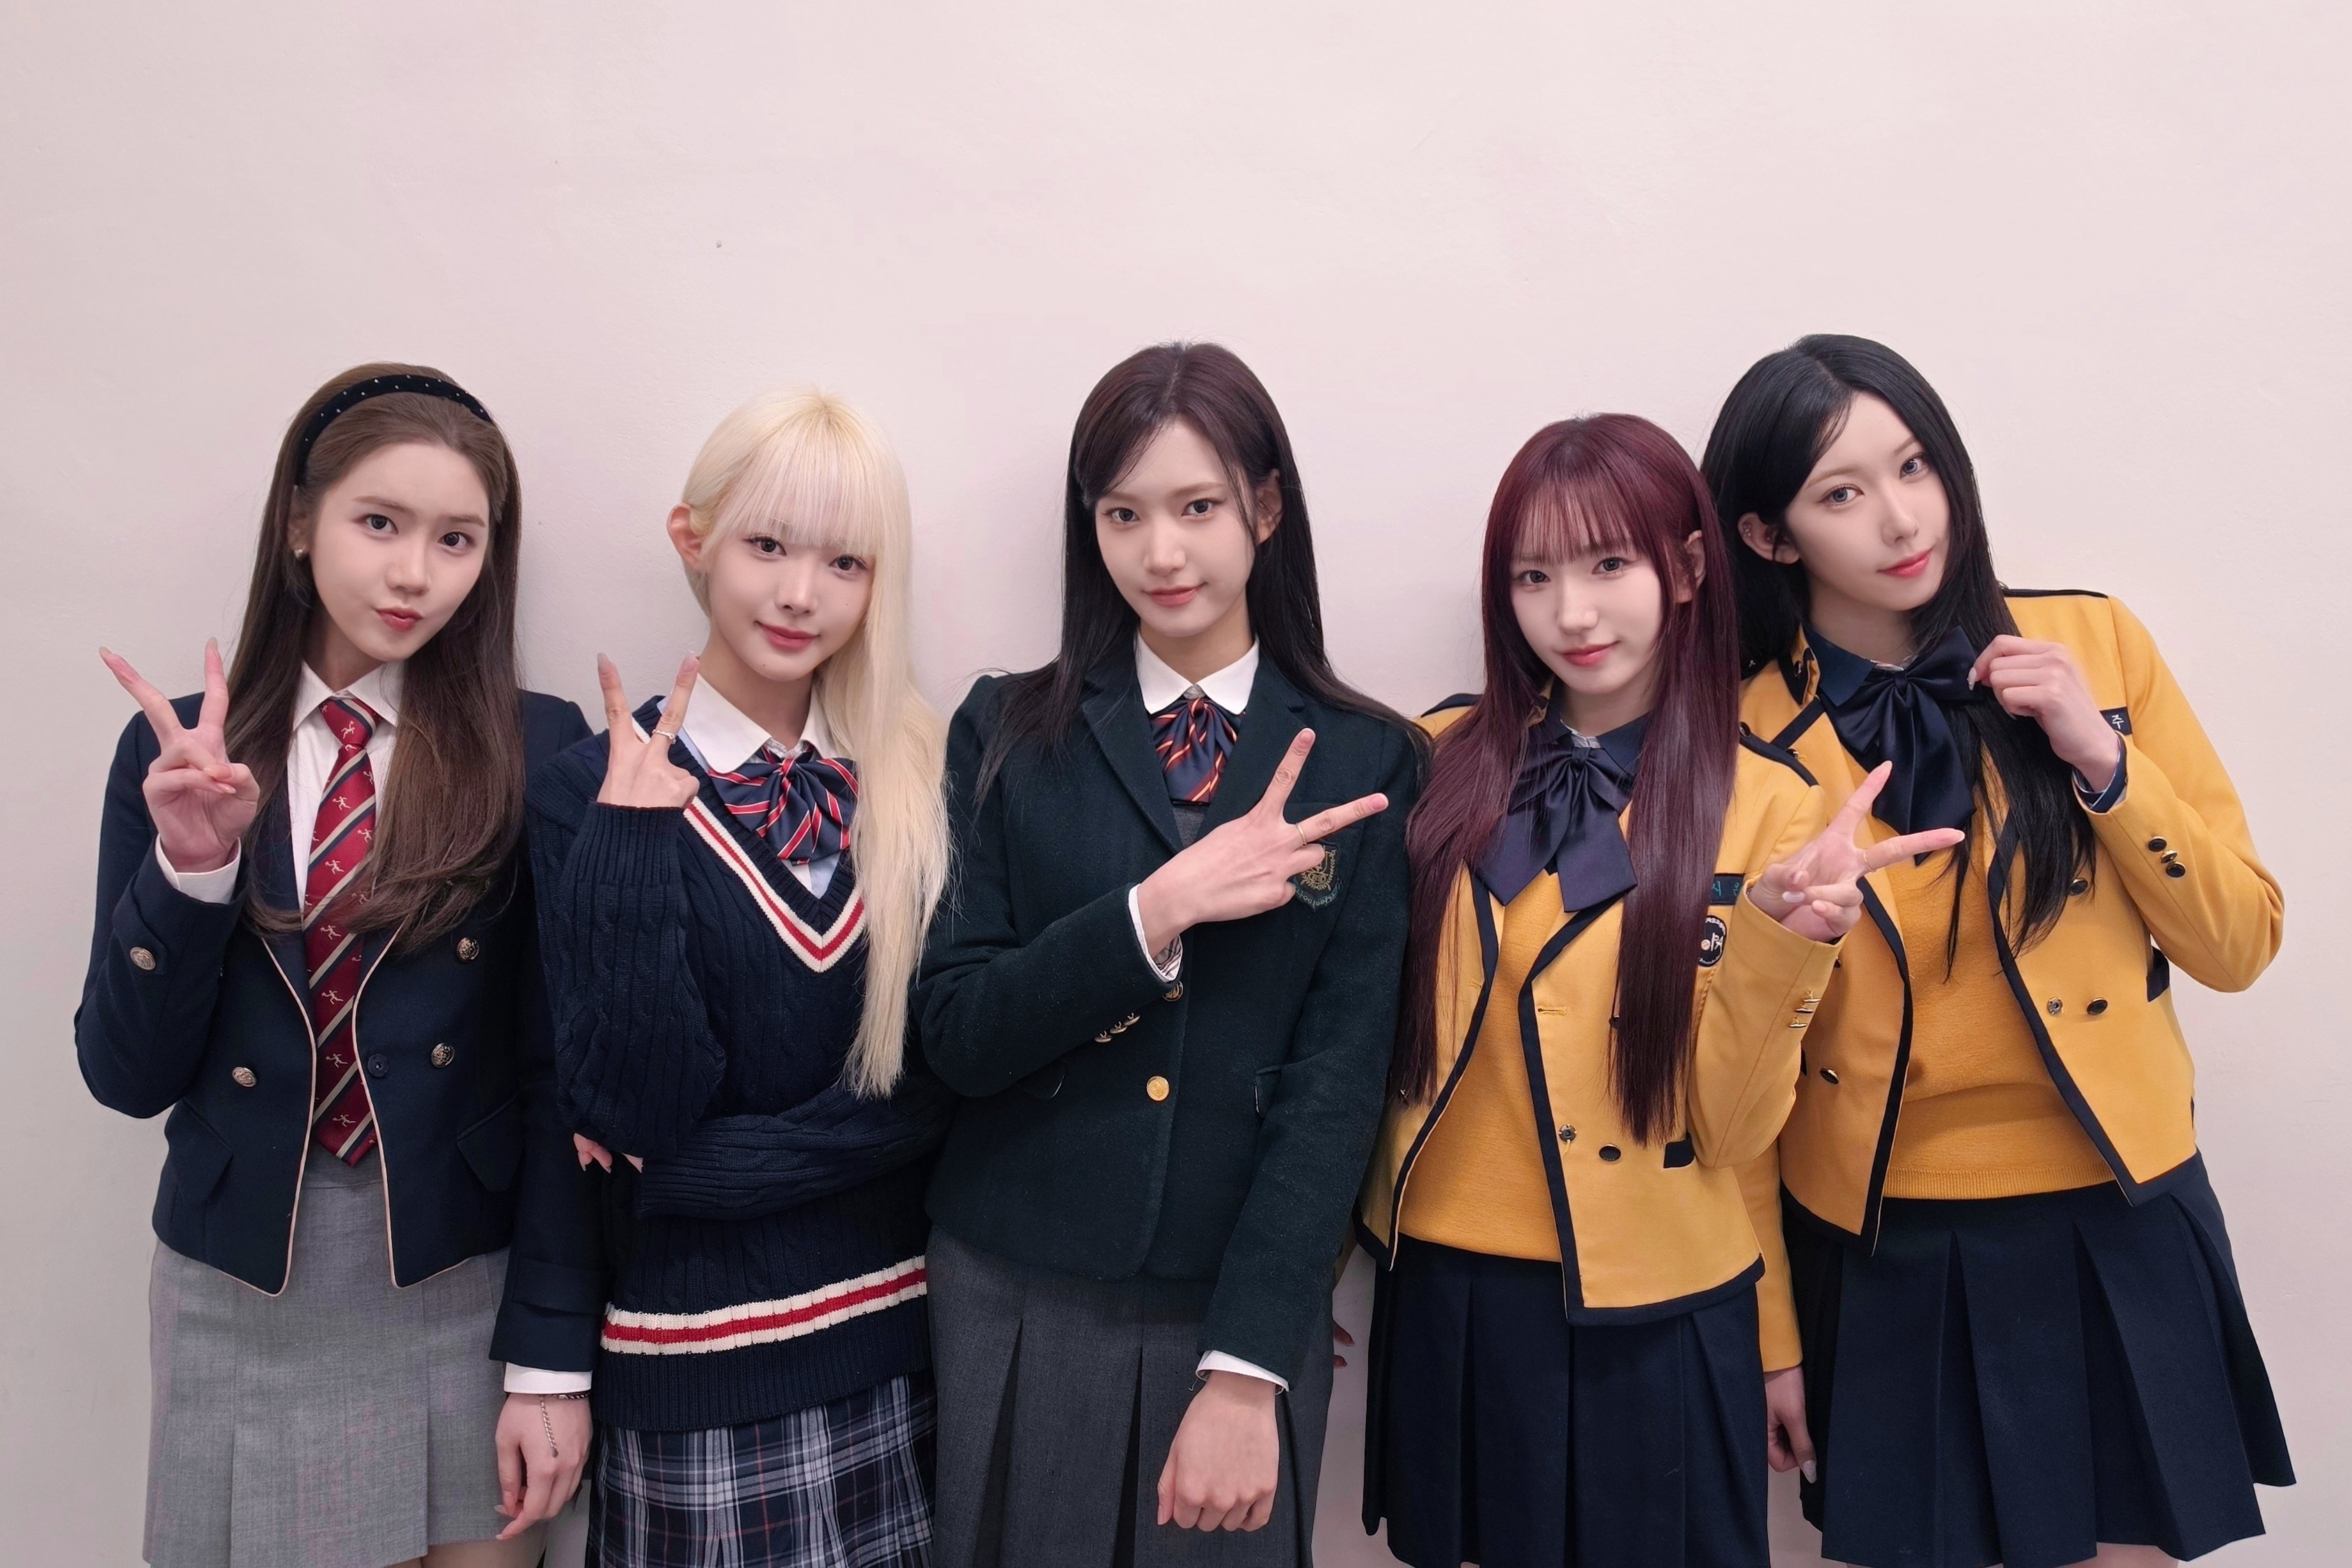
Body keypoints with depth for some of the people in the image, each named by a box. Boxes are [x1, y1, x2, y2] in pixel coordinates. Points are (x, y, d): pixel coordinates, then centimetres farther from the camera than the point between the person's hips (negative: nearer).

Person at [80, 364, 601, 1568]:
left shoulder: (538, 752, -8)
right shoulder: (179, 754, -1)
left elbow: (561, 1075, -8)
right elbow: (125, 1077, -2)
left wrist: (551, 1354, -8)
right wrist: (190, 863, -18)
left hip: (467, 1292, -1)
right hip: (236, 1299, 2)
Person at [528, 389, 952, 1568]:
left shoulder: (917, 777, -2)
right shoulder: (594, 792, -8)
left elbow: (947, 1078, -6)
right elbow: (639, 1111, -14)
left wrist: (718, 1162, -15)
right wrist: (628, 839, -22)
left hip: (899, 1341, 3)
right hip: (704, 1364, -2)